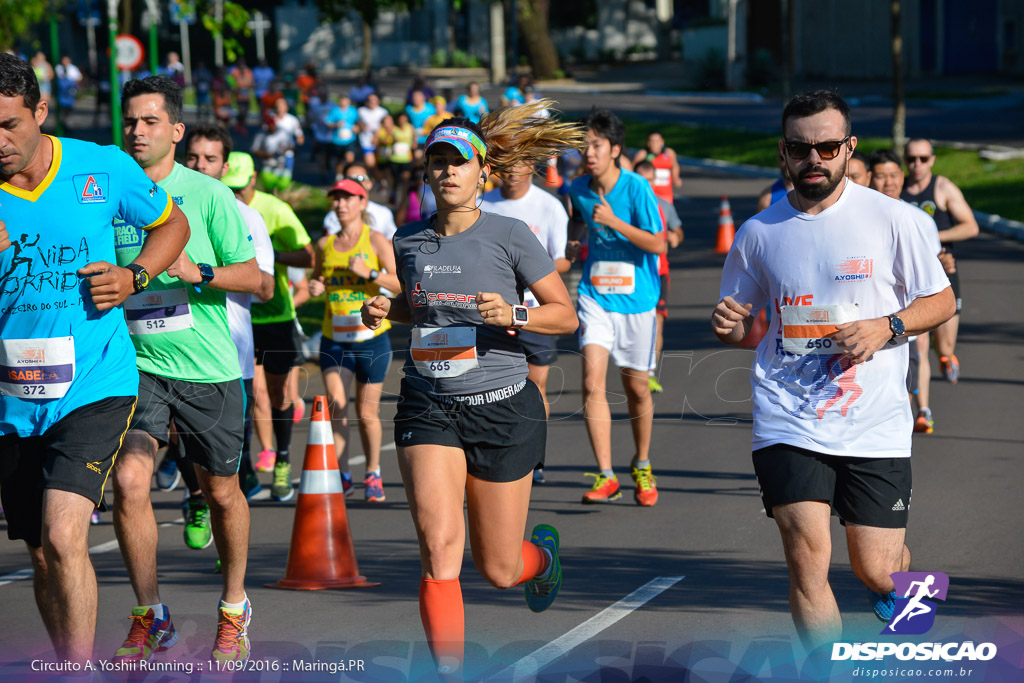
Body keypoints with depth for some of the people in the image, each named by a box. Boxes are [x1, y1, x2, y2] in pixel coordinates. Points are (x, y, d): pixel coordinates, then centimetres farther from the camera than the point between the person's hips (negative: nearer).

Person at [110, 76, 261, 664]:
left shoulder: (208, 195, -6)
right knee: (129, 479, -17)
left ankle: (234, 606, 34)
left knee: (221, 491, 11)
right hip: (138, 365, 2)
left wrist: (198, 272, -22)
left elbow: (254, 277, -6)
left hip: (209, 370, -1)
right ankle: (150, 617, -2)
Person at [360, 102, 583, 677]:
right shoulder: (409, 240, 5)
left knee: (499, 570, 9)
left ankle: (543, 554, 46)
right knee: (439, 548, -19)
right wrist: (386, 310, 3)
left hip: (503, 409, -2)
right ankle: (450, 672, -14)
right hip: (429, 409, 2)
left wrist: (514, 316, -21)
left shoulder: (509, 235, -7)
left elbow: (566, 316, -3)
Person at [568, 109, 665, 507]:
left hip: (636, 299, -2)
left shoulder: (636, 189, -12)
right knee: (592, 382, -15)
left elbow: (657, 244, -16)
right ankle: (606, 477, -16)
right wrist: (574, 239, 7)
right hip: (595, 298, 2)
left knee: (637, 388, 9)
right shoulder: (578, 190, 2)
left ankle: (642, 466, 33)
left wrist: (614, 222, -24)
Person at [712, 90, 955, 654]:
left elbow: (941, 300, 6)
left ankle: (897, 574, 41)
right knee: (806, 558, -15)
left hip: (874, 423, -1)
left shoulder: (890, 219, -1)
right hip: (788, 421, 1)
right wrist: (727, 326, -9)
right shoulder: (758, 232, 4)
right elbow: (741, 325, 15)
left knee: (875, 571, 3)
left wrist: (886, 327, -12)